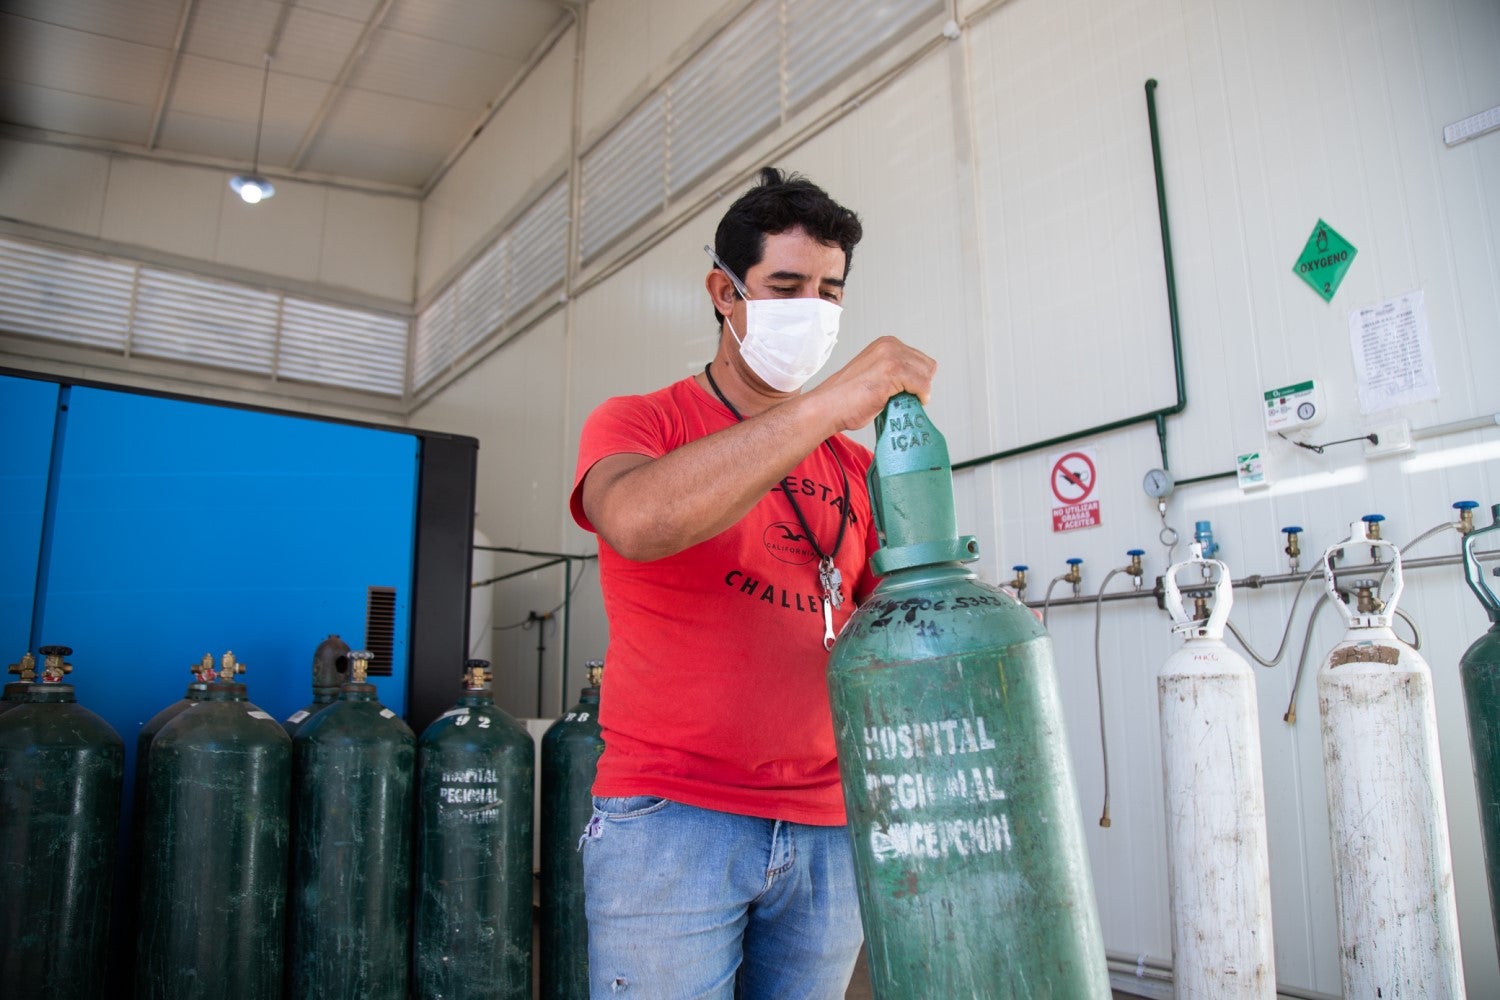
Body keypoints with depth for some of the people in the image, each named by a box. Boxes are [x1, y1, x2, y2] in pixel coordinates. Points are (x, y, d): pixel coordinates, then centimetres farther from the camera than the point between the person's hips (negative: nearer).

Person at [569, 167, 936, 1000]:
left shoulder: (855, 465, 12)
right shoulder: (638, 422, 0)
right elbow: (636, 521, -24)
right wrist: (828, 404, -25)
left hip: (824, 833, 4)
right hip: (670, 822, -4)